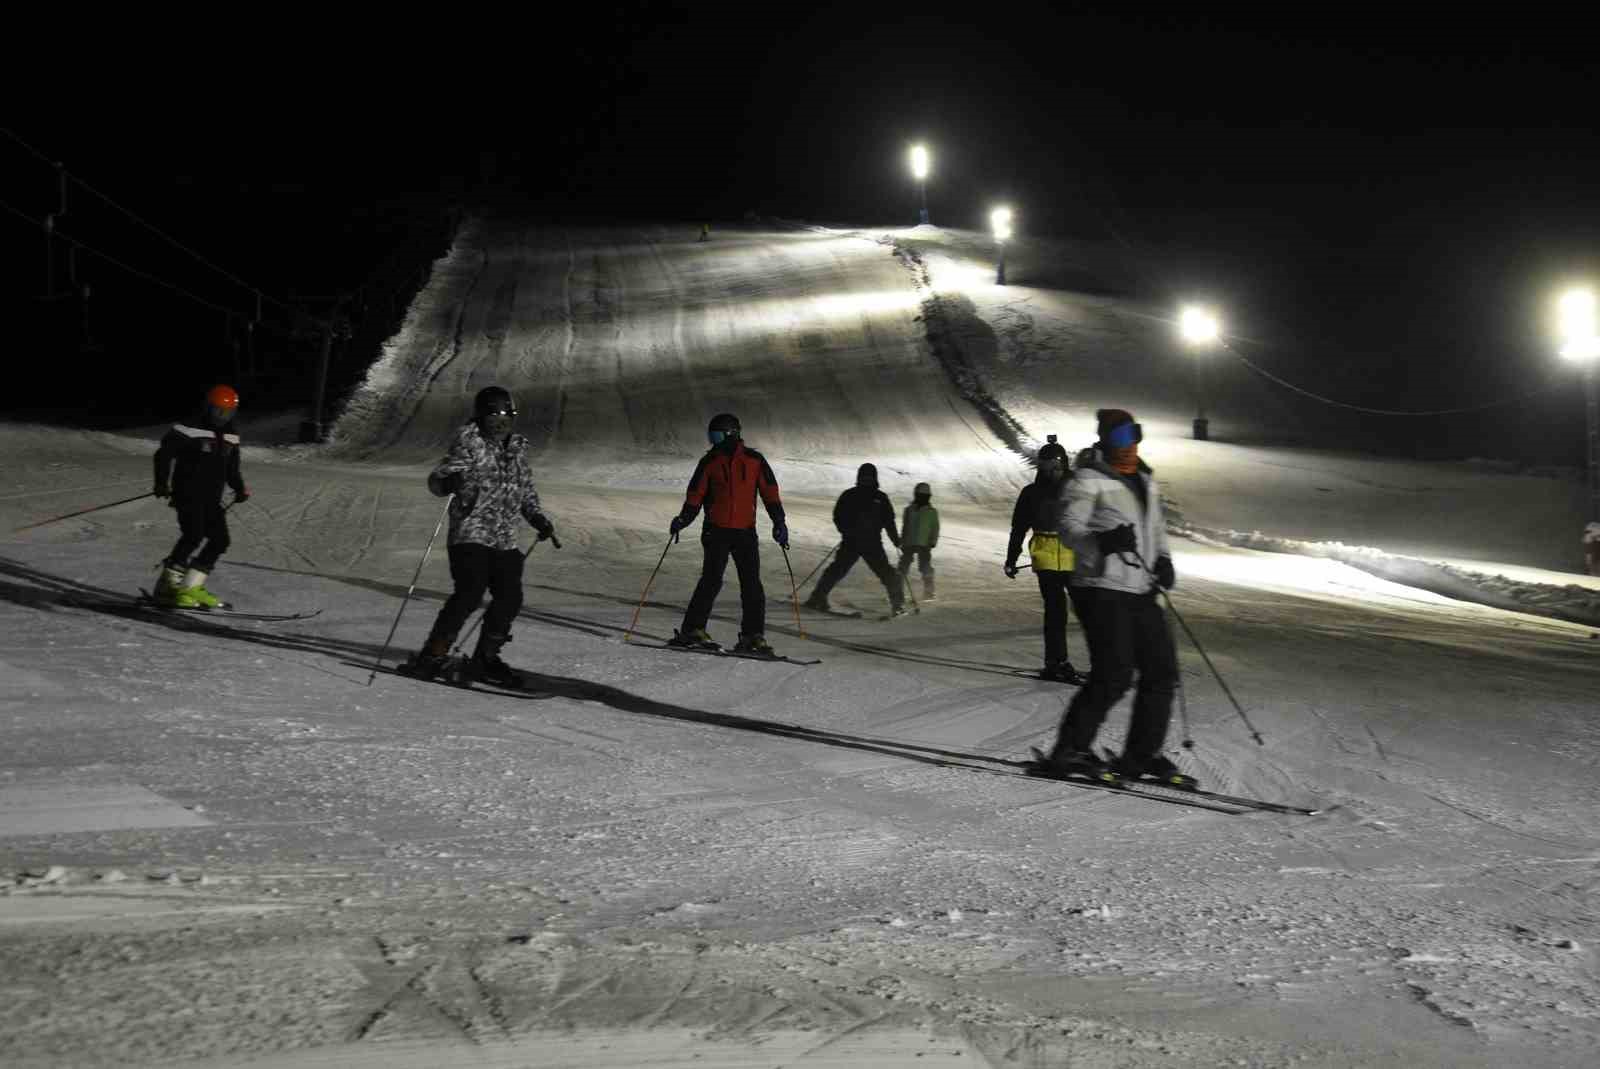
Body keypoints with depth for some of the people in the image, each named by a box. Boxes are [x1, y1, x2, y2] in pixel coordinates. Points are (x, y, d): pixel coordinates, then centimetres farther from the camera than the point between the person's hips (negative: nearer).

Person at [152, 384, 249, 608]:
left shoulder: (230, 438, 12)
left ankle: (191, 587, 8)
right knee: (193, 536, -22)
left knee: (220, 540, 0)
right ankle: (167, 587, -15)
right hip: (188, 494, -7)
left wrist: (240, 488, 12)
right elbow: (164, 454, -7)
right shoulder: (190, 431, -9)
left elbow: (231, 468, 25)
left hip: (212, 499, 7)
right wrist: (162, 483, -14)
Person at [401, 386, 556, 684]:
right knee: (469, 594, -19)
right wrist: (449, 482, -31)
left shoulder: (517, 448, 16)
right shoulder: (469, 442, -2)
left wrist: (539, 518, 13)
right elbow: (437, 480, -8)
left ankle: (485, 659, 16)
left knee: (509, 598, 0)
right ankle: (432, 656, -10)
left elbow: (526, 491, 28)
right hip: (471, 533, -6)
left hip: (505, 539, 6)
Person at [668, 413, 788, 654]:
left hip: (745, 532, 1)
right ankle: (693, 630, -7)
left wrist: (779, 521, -2)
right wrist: (683, 519, -8)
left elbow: (769, 492, 6)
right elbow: (695, 494, 5)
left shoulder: (754, 460, 5)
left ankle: (753, 635, 3)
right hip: (716, 530, -1)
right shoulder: (710, 462, 6)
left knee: (752, 584, -1)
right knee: (712, 580, -11)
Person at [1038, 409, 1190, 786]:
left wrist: (1162, 559, 10)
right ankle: (1070, 751, -3)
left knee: (1162, 672, 5)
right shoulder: (1089, 479, -6)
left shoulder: (1147, 480, 17)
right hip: (1103, 589, -8)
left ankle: (1141, 755, 14)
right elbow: (1068, 526, -14)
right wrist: (1104, 541, -32)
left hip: (1141, 592, 8)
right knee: (1113, 676, -13)